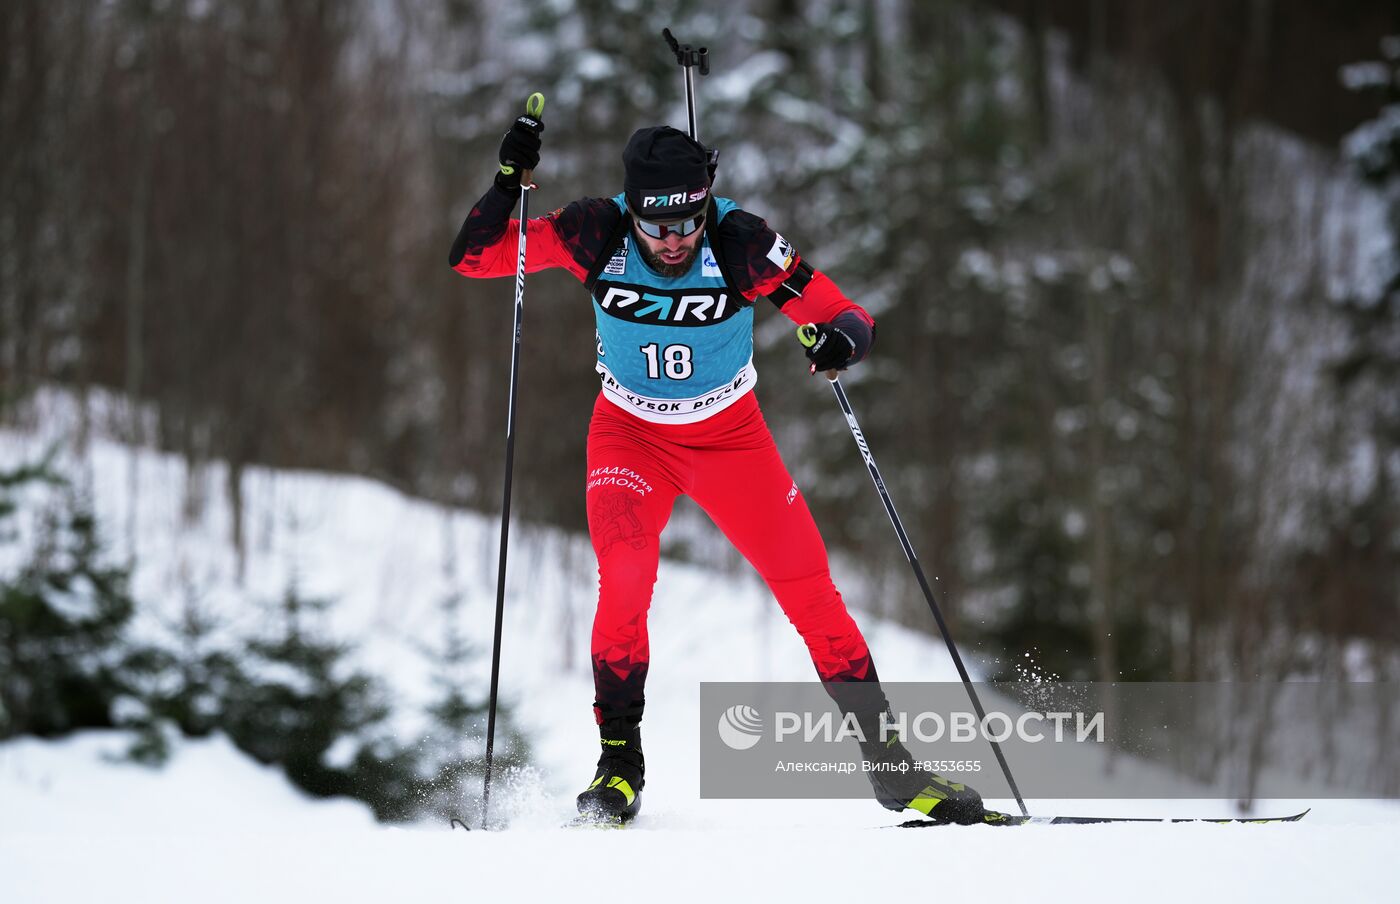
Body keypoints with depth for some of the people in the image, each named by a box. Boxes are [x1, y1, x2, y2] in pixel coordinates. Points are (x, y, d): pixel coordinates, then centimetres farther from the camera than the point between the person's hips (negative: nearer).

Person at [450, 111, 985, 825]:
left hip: (731, 437, 0)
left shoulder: (740, 243, -24)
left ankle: (891, 767, 6)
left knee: (811, 595, -7)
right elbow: (471, 258, -17)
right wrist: (508, 180, -33)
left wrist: (842, 341, -45)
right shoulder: (597, 235, -21)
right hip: (631, 436, 0)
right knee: (625, 583, -24)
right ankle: (619, 767, -10)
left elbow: (851, 319, -22)